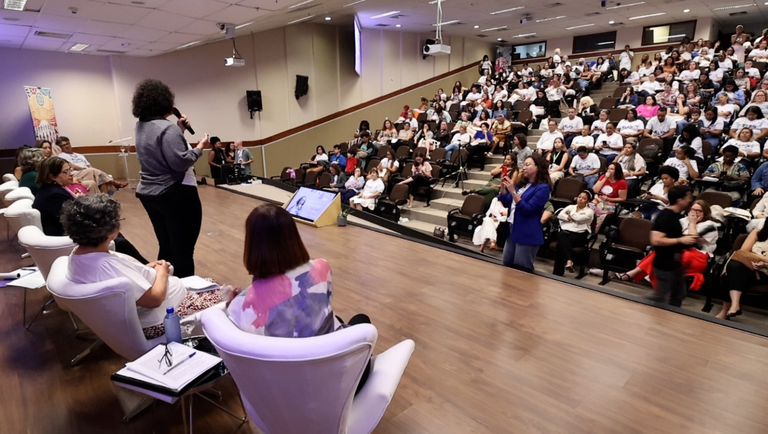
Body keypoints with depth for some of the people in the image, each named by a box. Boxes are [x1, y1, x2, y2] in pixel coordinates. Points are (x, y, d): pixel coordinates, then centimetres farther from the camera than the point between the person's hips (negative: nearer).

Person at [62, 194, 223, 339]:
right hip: (158, 321, -10)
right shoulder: (108, 265, -36)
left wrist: (147, 268, 2)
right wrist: (162, 273, -11)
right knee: (223, 296, 5)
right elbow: (154, 299, -29)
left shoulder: (78, 254, -5)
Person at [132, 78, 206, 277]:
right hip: (176, 195, -9)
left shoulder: (141, 127, 10)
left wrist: (179, 131, 11)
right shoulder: (166, 127, -18)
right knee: (183, 249, 0)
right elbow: (180, 162, -25)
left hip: (149, 194, 9)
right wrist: (199, 147, -11)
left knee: (166, 247, 19)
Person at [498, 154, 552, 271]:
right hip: (512, 230, 8)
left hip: (527, 234, -8)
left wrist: (513, 191, -23)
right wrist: (503, 186, -3)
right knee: (506, 265, 14)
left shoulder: (542, 188, -11)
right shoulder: (522, 184, 12)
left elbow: (527, 210, -18)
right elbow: (506, 203, 12)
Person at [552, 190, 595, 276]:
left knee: (561, 243, -34)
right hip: (565, 231, 3)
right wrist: (570, 218, -7)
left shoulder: (589, 211, 13)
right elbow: (560, 215, 7)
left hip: (579, 234, -2)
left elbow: (578, 218, -8)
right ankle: (569, 261, -52)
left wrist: (569, 214, 9)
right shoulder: (570, 206, 25)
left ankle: (557, 272, -37)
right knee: (561, 235, -38)